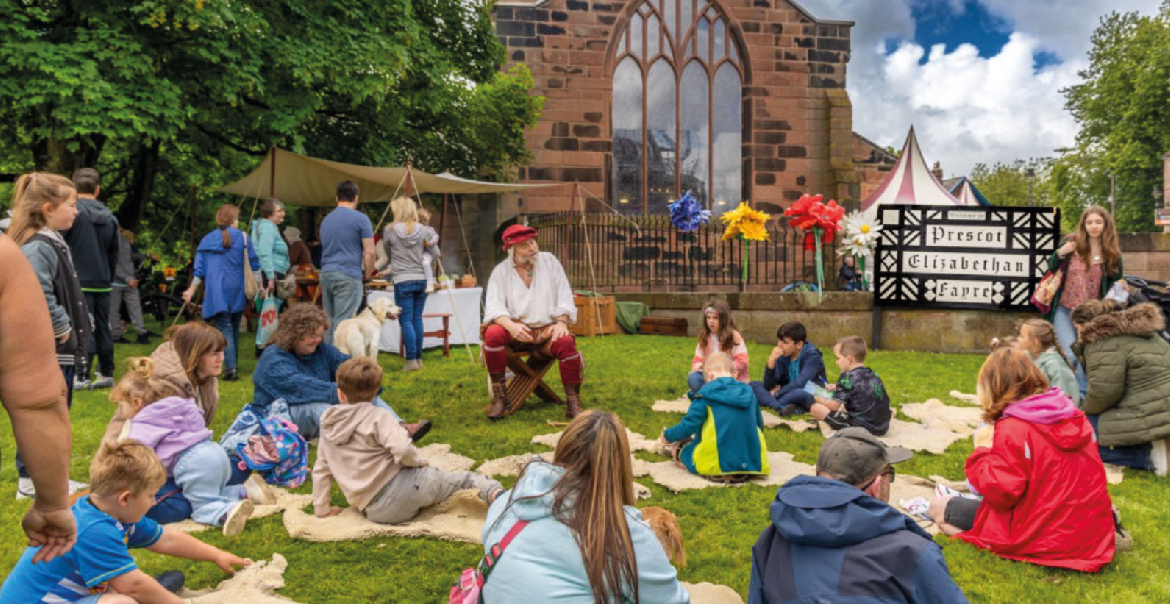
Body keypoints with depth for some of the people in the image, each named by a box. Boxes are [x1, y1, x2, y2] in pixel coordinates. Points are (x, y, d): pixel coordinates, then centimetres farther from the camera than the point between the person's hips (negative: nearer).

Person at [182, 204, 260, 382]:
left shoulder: (207, 239, 5)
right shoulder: (242, 236, 1)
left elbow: (200, 268, 5)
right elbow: (253, 263, 1)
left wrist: (191, 290, 9)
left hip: (217, 290, -1)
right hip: (237, 289, 1)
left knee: (224, 328, -6)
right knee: (234, 327, 15)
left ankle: (231, 368, -20)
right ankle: (233, 365, 24)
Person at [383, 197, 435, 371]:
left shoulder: (390, 230, -4)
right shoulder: (424, 230, 1)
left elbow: (388, 252, 10)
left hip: (402, 280, -3)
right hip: (422, 279, 3)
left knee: (406, 320, -1)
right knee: (417, 318, 11)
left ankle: (411, 360, -7)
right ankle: (418, 357, 17)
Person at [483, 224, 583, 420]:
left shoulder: (549, 261, 9)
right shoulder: (501, 271, 4)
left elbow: (564, 296, 7)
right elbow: (494, 306, -8)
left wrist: (561, 322, -11)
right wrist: (511, 325, -28)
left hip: (547, 329, 0)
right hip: (516, 331, 0)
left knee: (566, 342, -32)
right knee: (493, 334, -31)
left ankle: (573, 403, -18)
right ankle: (499, 397, -18)